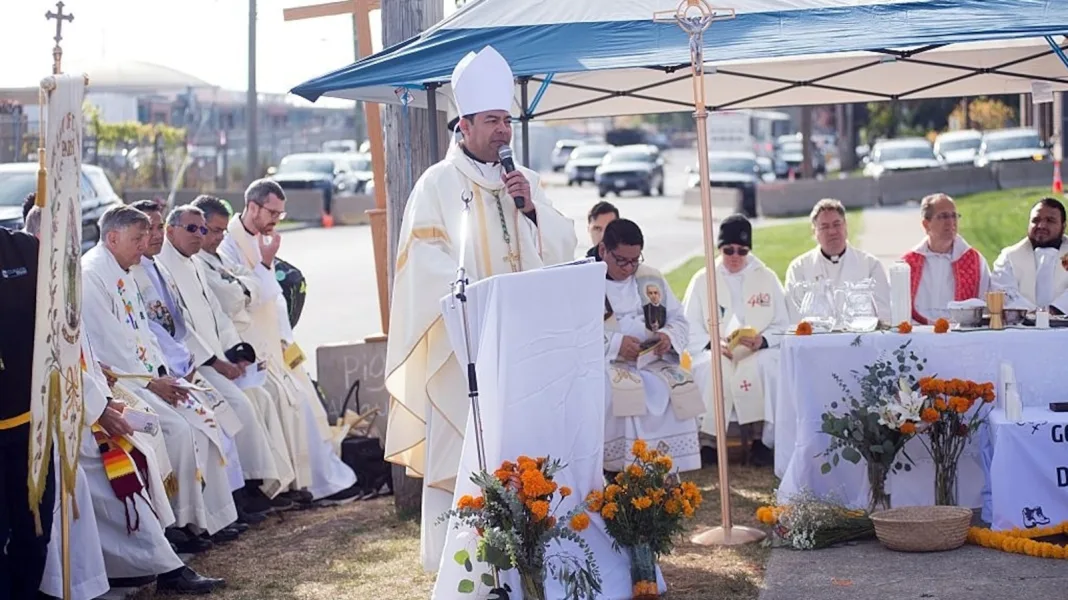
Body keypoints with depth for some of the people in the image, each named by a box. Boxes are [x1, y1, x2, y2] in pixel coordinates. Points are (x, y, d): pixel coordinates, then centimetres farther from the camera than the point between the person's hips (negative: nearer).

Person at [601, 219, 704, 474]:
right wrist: (615, 344, -23)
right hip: (605, 364, -4)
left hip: (653, 362, 4)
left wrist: (669, 337, -8)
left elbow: (679, 321, 17)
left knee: (680, 392, -25)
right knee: (623, 394, -36)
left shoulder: (652, 279, 17)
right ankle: (623, 470, -31)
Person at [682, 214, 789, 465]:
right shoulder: (702, 280, 9)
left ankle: (767, 439, -22)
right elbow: (689, 329, 3)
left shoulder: (767, 278, 12)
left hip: (759, 353, 1)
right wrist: (712, 343, -17)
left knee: (770, 364, -33)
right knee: (713, 367, -35)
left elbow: (782, 326, 7)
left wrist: (763, 340, -14)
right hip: (714, 353, -1)